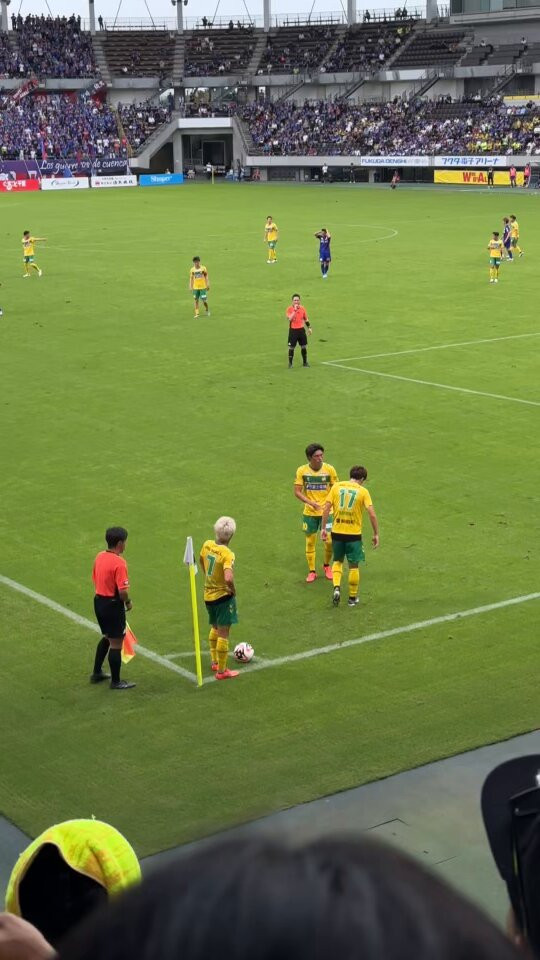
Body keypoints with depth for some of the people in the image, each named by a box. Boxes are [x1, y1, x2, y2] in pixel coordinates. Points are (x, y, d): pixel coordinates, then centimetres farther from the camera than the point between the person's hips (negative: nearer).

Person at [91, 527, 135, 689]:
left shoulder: (99, 556, 2)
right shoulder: (119, 563, -23)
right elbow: (122, 591, -25)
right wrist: (128, 602, -7)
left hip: (99, 601, 9)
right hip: (113, 605, -9)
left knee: (107, 637, 26)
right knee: (116, 643, 4)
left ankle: (96, 673, 34)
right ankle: (116, 682, 13)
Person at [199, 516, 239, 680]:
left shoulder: (207, 545, -4)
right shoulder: (227, 554, -26)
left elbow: (201, 561, 18)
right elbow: (228, 578, -38)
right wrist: (233, 590, -19)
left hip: (208, 594, 7)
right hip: (223, 596, -7)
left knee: (215, 628, 27)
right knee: (224, 634, 3)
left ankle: (214, 661, 40)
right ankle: (221, 671, 10)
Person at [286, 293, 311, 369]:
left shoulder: (302, 308, 5)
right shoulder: (289, 309, -8)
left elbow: (306, 319, 17)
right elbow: (290, 318, -24)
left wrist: (309, 328, 15)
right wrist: (295, 310, -24)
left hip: (301, 329, 4)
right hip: (293, 330, -4)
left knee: (304, 346, 9)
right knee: (291, 347, -1)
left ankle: (305, 362, 23)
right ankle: (290, 364, 9)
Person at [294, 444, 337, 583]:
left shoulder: (329, 469, -6)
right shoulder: (302, 471, -6)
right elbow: (297, 492, -6)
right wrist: (311, 503, -20)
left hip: (327, 511, 0)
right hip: (309, 513, 1)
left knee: (329, 541, -6)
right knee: (310, 542, 7)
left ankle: (326, 565, 21)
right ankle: (312, 571, 21)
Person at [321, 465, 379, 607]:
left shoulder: (336, 487, 2)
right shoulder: (363, 491, -4)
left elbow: (326, 508, -1)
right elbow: (372, 514, -9)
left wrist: (323, 528, 7)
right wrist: (376, 534, -1)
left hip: (337, 532, 2)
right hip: (354, 533, -2)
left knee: (337, 561, 21)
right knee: (353, 566, 12)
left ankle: (336, 588, 0)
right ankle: (353, 598, 20)